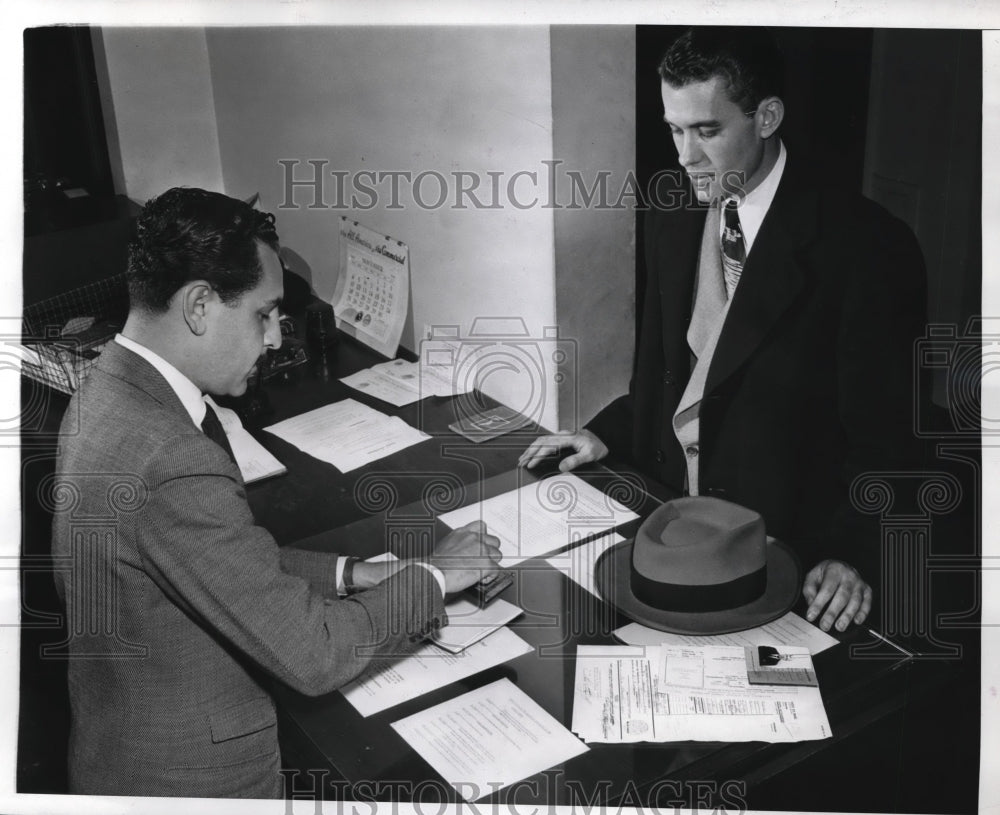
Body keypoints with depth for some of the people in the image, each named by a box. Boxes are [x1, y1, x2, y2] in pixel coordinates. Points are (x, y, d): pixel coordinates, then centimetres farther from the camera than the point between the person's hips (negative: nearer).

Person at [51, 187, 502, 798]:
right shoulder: (174, 465, -32)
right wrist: (434, 577, -14)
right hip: (187, 780, -9)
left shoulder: (107, 396, -1)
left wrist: (349, 575, 1)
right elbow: (314, 656, -26)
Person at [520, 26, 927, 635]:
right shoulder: (672, 220, 4)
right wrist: (609, 434, 4)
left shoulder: (865, 246, -16)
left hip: (788, 543, -5)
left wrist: (851, 555, -25)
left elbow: (883, 432, -14)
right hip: (670, 511, 5)